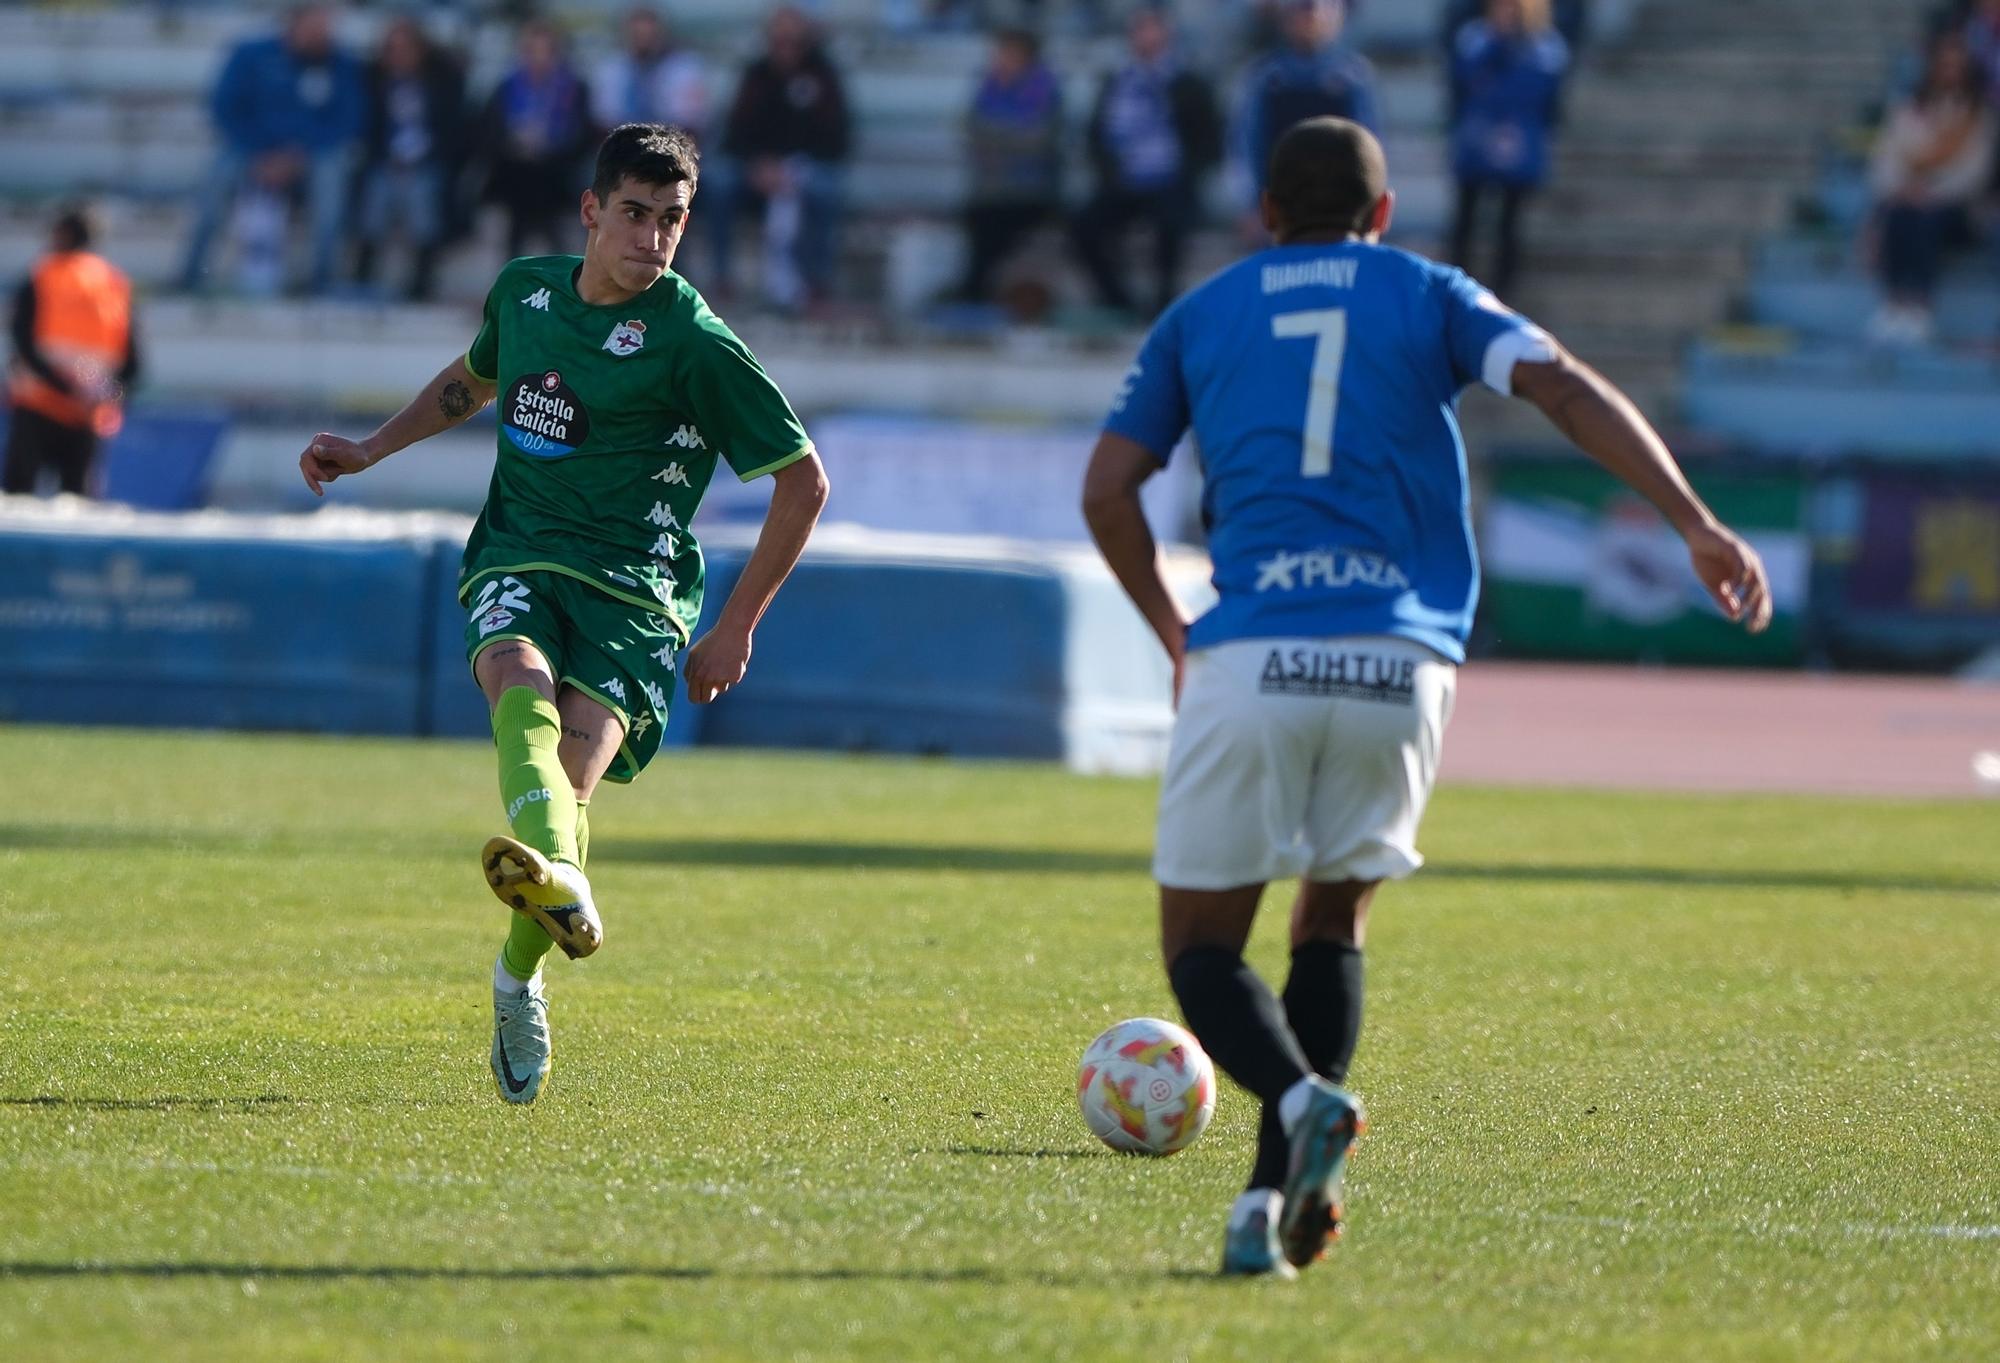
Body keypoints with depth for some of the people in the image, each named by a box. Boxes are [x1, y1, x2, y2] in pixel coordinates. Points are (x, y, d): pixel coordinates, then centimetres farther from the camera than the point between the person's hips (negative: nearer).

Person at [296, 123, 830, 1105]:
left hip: (632, 584, -3)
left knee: (574, 769, -26)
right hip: (513, 561, 3)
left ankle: (521, 976, -4)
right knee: (522, 682, -33)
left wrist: (736, 629, 0)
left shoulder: (693, 343, -5)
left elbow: (803, 482, 0)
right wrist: (370, 450, 28)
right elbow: (473, 379, 36)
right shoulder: (525, 289, 11)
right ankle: (555, 879, -62)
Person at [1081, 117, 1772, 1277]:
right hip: (1402, 661, 1)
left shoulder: (1203, 314, 19)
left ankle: (1305, 1098, -26)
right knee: (1334, 921, 20)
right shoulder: (1430, 296, 16)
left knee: (1202, 948, 7)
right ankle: (1272, 1201, 4)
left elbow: (1109, 491, 13)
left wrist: (1173, 634, 27)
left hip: (1251, 654, -1)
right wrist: (1698, 526, -4)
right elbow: (1565, 389, 0)